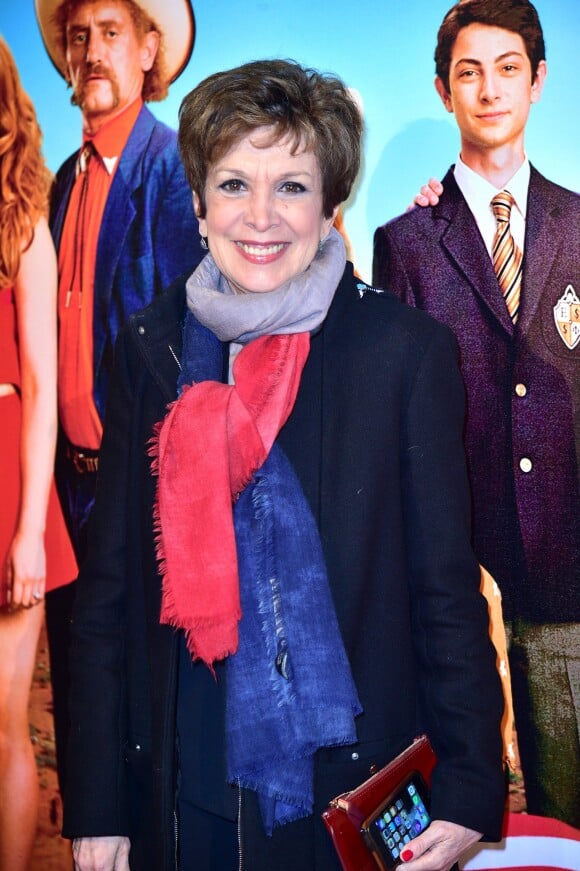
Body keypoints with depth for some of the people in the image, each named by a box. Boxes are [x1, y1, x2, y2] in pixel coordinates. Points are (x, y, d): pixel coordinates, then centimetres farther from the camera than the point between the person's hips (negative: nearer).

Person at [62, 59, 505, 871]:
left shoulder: (407, 350, -9)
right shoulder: (151, 346, -1)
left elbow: (448, 590, -5)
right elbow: (108, 589, 1)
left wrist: (469, 789, -7)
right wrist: (96, 805, 1)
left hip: (355, 789, -2)